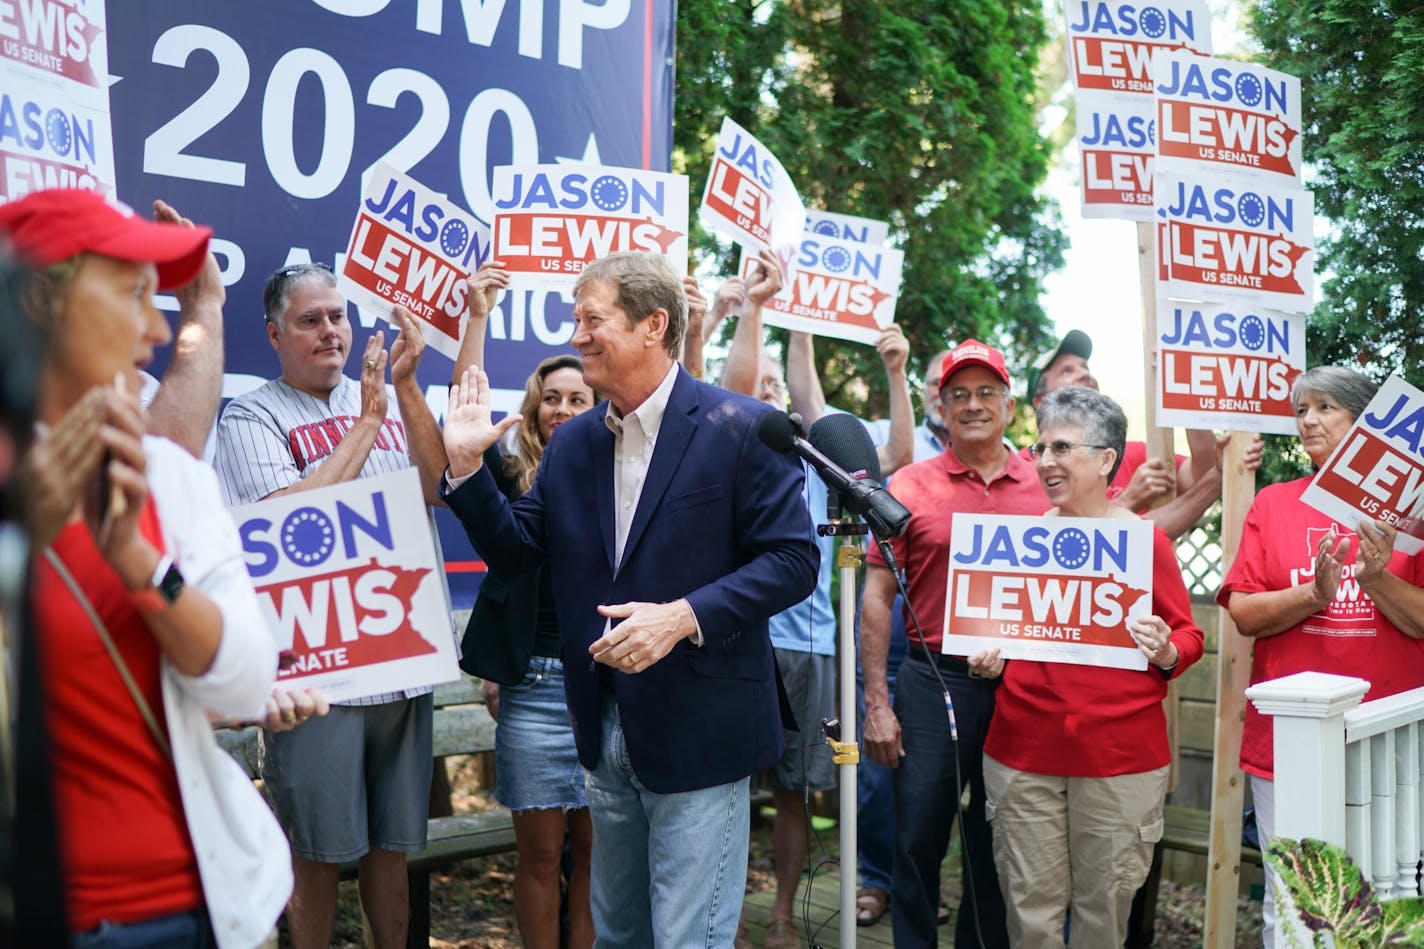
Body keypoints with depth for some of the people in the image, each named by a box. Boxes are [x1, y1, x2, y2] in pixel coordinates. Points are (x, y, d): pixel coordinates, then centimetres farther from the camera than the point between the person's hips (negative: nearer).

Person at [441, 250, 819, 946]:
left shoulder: (740, 428, -10)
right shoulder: (572, 443, 8)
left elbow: (792, 561, -14)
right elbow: (514, 553, 10)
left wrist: (683, 616, -24)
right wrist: (468, 464, -3)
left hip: (698, 733, -6)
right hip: (607, 733, 7)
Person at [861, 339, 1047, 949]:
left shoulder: (1046, 488, 5)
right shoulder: (912, 486, 0)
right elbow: (877, 596, 0)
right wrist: (876, 703, -5)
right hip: (934, 680, -1)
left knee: (997, 848, 13)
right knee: (918, 840, 3)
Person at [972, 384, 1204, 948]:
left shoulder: (1146, 539, -1)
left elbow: (1188, 635, 5)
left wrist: (1166, 652, -16)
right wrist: (986, 661, -1)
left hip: (1120, 753, -2)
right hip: (1023, 748, 2)